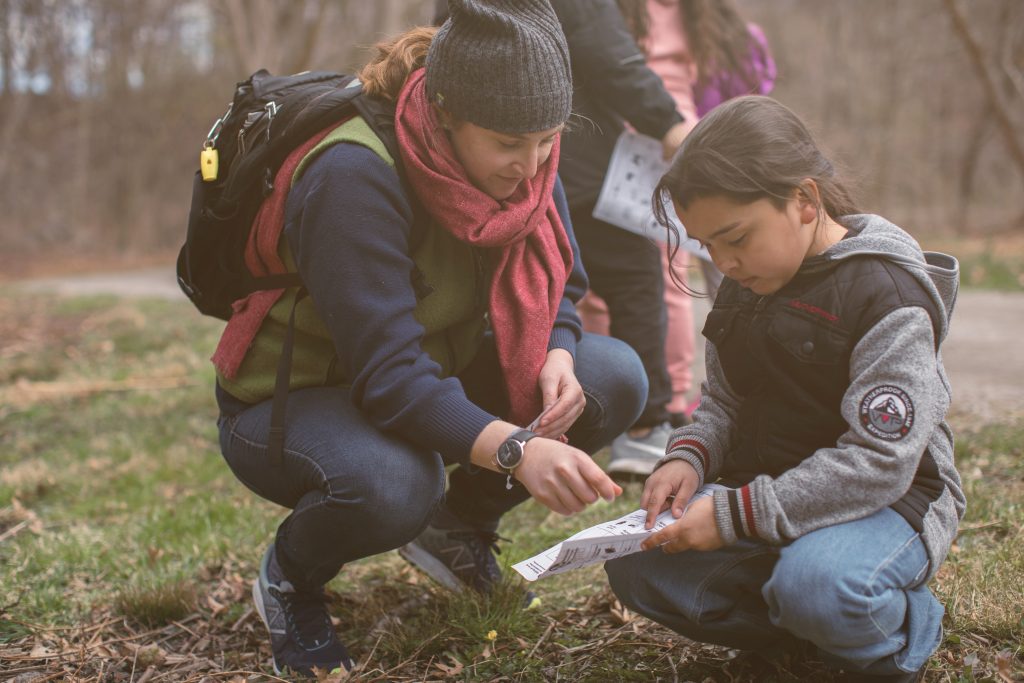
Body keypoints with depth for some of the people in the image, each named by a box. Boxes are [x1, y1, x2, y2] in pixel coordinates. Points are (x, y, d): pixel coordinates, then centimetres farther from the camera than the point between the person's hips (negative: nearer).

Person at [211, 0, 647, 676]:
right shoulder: (353, 176, -31)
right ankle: (292, 574, -3)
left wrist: (557, 357, -21)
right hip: (287, 402, -6)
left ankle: (459, 523, 11)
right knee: (390, 483, -40)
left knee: (615, 377, -13)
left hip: (435, 375, 7)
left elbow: (558, 286, 2)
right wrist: (515, 449, -49)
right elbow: (388, 377, -36)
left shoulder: (523, 159, -10)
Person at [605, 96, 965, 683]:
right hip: (770, 491, 7)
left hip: (887, 500, -6)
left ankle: (906, 633, -3)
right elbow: (724, 403, 15)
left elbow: (878, 463, -24)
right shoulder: (745, 284, 5)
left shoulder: (888, 293, -19)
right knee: (635, 565, -12)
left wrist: (736, 516, -27)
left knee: (813, 583, -38)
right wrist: (688, 457, -10)